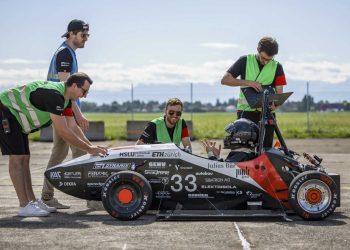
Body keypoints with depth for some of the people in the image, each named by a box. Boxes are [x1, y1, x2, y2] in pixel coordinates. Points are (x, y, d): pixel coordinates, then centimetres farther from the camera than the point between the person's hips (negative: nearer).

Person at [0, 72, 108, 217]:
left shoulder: (65, 98, 3)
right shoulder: (53, 95, -28)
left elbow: (73, 127, 6)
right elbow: (63, 132, -28)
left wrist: (92, 147, -2)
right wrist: (88, 149, -22)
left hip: (16, 117, 10)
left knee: (24, 158, 7)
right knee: (17, 158, -12)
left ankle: (32, 201, 10)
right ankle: (24, 206, -13)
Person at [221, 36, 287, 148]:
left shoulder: (277, 67, 8)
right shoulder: (245, 61, 4)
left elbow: (279, 92, 2)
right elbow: (224, 80, -1)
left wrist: (274, 104, -21)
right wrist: (248, 82, -14)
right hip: (246, 111, -2)